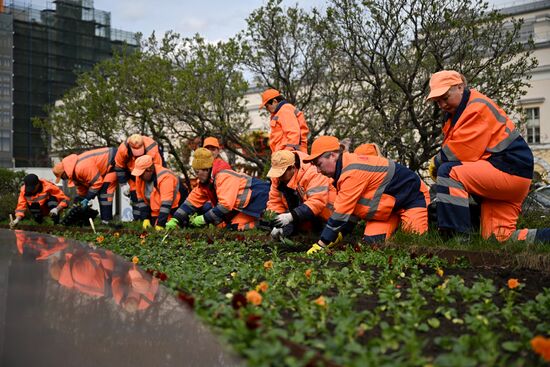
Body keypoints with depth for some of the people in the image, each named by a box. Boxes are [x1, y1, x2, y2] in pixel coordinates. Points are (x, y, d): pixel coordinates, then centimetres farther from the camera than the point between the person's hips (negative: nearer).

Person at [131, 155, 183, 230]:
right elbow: (141, 199, 1)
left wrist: (160, 224, -34)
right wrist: (145, 218, -6)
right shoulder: (140, 177, -8)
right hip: (155, 211, 7)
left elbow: (166, 203, -34)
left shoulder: (165, 177, -31)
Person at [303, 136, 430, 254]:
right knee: (371, 242, -9)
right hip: (389, 204, 8)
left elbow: (341, 213, -30)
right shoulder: (345, 169, -2)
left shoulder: (353, 172, -32)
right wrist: (340, 233, -5)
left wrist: (321, 244, -25)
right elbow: (350, 207, 3)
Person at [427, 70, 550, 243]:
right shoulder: (457, 111, 18)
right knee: (500, 238, 5)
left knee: (449, 172, -24)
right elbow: (455, 148, 14)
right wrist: (438, 162, -7)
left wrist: (437, 162, -5)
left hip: (509, 170, -10)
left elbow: (461, 152, -21)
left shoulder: (477, 108, -14)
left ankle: (458, 240, -30)